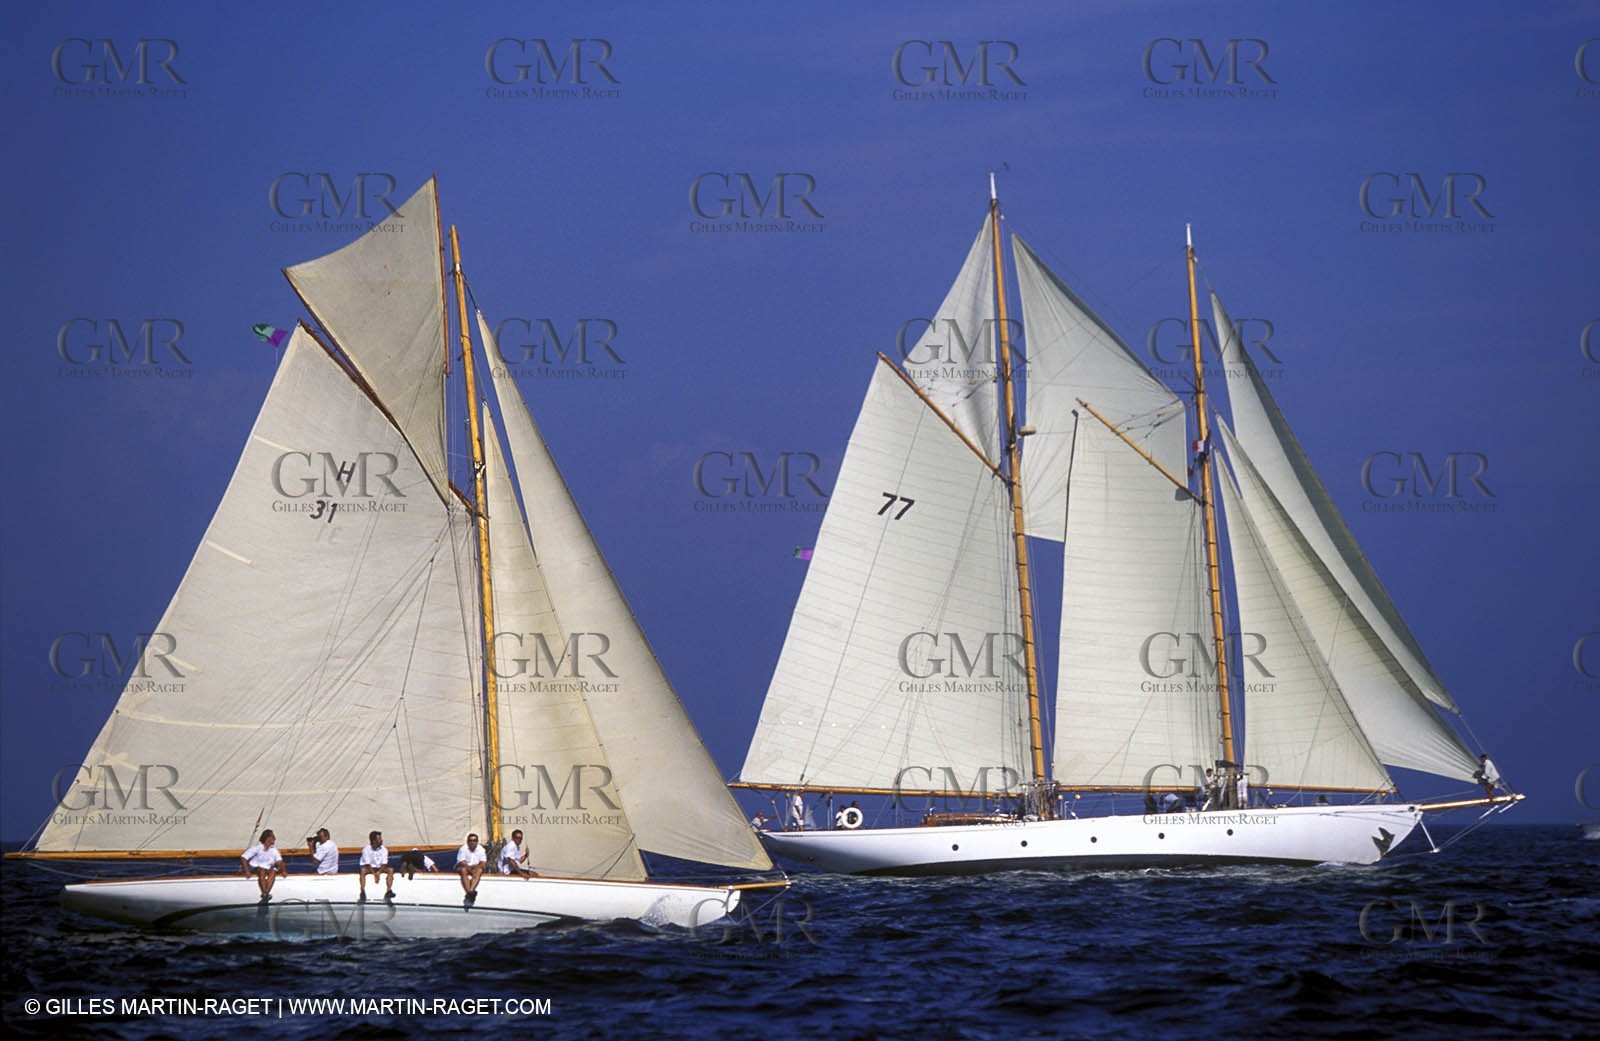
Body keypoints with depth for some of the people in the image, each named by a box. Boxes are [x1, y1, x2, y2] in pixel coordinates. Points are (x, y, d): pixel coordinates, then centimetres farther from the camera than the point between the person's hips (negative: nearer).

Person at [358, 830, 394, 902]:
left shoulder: (384, 849, -8)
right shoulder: (366, 850, -16)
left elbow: (384, 863, -11)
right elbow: (367, 864, -19)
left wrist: (378, 872, -29)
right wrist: (374, 874, -32)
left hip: (380, 867, 3)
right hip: (369, 868, -3)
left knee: (390, 870, -22)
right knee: (363, 870, -35)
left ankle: (388, 891, -25)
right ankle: (363, 893, -37)